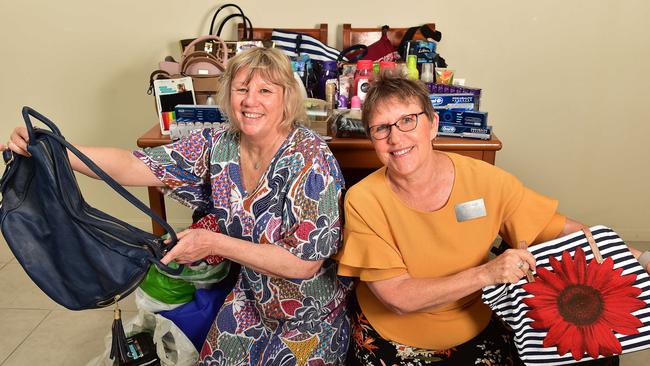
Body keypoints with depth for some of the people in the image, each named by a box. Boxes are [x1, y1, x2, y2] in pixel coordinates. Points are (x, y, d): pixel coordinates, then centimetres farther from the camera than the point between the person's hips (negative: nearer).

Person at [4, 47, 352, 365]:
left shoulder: (310, 159, -26)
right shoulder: (218, 144, -10)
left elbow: (304, 262, -27)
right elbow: (134, 166, -15)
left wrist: (213, 243, -27)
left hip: (312, 312, -4)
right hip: (252, 297, 4)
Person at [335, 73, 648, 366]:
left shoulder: (487, 182, -17)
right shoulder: (363, 201, -21)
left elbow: (561, 229, -7)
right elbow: (398, 297, -24)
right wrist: (486, 274, -32)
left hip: (476, 334, 2)